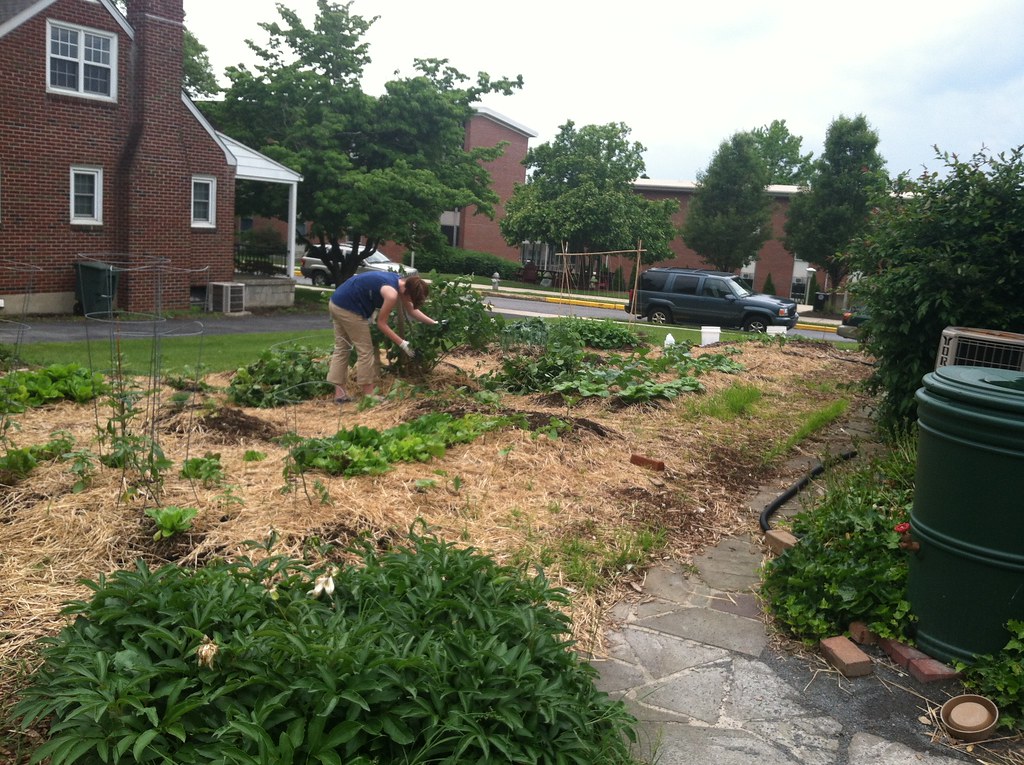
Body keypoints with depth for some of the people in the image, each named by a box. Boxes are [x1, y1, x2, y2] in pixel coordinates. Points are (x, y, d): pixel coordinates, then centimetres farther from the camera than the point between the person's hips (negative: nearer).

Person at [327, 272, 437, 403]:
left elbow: (412, 310, 18)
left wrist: (433, 323, 16)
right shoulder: (391, 293, -19)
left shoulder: (401, 283, 7)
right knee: (365, 350, -1)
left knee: (341, 348, 14)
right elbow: (381, 324, -11)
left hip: (337, 302, 10)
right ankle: (369, 395, 5)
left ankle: (339, 392, 18)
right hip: (348, 307, -10)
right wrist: (403, 344, -7)